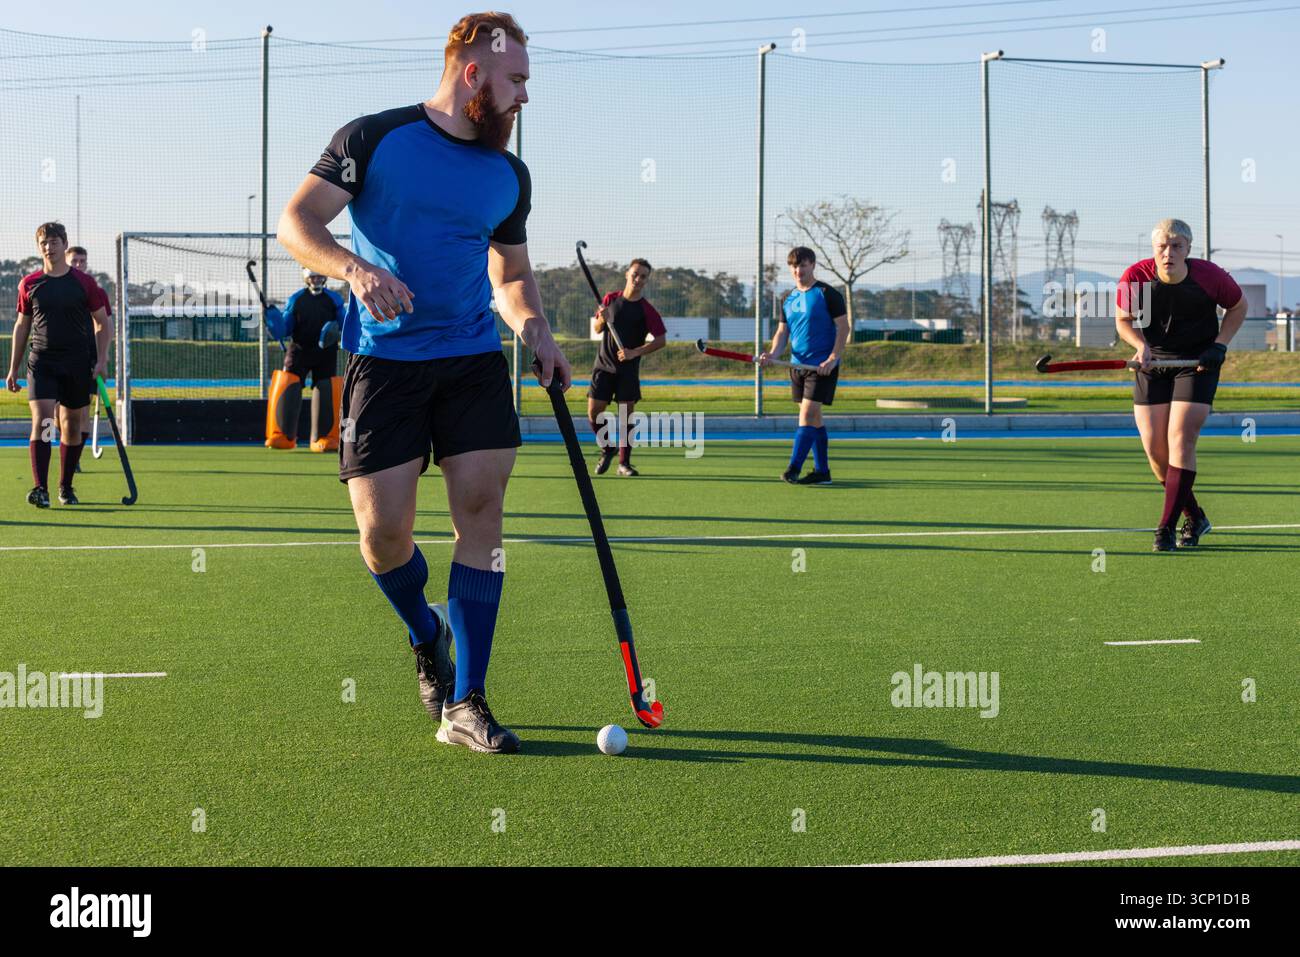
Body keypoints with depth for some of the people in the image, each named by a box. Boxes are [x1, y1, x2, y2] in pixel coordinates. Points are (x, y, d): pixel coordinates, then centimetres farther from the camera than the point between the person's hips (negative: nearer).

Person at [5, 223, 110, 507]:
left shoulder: (84, 283, 0)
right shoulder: (29, 284, 5)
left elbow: (102, 323, 7)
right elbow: (21, 326, 13)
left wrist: (101, 360, -5)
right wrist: (13, 368, 12)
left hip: (78, 365, 0)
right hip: (41, 363, 0)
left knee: (71, 426, 8)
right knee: (41, 420, -15)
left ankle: (66, 486, 22)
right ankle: (40, 489, -22)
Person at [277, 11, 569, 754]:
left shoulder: (510, 176, 12)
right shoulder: (373, 139, -2)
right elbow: (297, 222, -6)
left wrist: (533, 325, 3)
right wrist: (355, 267, -25)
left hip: (474, 359, 4)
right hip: (384, 358, -3)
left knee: (481, 509, -8)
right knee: (384, 532, -8)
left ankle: (465, 704, -2)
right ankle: (427, 636, 26)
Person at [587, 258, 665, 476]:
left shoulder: (646, 309, -6)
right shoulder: (611, 299, 4)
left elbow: (661, 340, -9)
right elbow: (598, 329, 13)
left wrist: (635, 352, -20)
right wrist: (602, 320, -11)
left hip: (628, 368, -2)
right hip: (604, 365, 2)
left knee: (626, 413, -4)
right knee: (593, 412, -2)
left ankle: (624, 463, 4)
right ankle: (606, 450, 21)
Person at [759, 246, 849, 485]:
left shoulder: (827, 294, -7)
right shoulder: (788, 300, 12)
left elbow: (843, 327, -9)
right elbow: (782, 332, 12)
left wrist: (832, 359, -18)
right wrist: (773, 353, -8)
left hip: (822, 366, -7)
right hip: (798, 365, 7)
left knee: (807, 415, -14)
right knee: (814, 419, 9)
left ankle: (793, 469, -17)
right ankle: (822, 471, 14)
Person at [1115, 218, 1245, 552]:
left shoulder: (1209, 276, -16)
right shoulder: (1135, 277, -15)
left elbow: (1238, 306, 2)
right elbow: (1123, 320, -1)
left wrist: (1219, 345, -10)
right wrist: (1141, 345, -21)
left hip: (1197, 363, -3)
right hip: (1152, 362, 3)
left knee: (1181, 440, -16)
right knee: (1154, 447, -1)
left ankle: (1166, 527, -13)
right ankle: (1194, 517, 20)